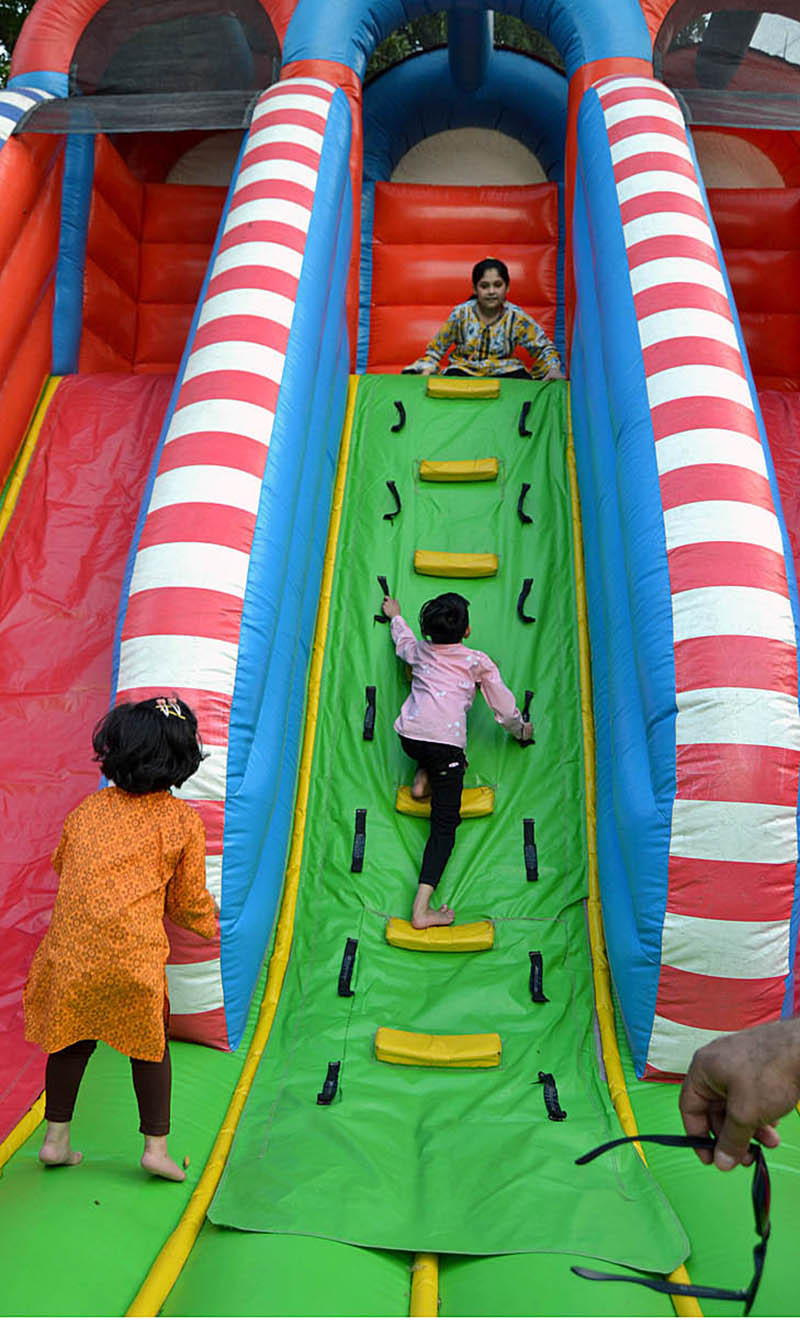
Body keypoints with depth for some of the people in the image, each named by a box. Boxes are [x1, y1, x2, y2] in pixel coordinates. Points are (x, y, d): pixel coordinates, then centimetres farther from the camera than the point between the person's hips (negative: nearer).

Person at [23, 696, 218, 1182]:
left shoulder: (88, 809, 7)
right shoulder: (183, 820, -3)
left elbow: (62, 863, 23)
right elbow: (187, 901, 3)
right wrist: (210, 918, 25)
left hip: (70, 947, 3)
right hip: (134, 954, -3)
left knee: (72, 1039, 23)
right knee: (151, 1043, 17)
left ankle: (56, 1138, 33)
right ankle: (157, 1145, 23)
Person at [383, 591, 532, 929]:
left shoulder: (419, 651, 18)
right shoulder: (478, 662, 9)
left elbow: (403, 638, 41)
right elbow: (503, 703, 14)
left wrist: (395, 615, 61)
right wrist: (520, 729, 32)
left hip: (408, 736, 4)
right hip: (446, 743, -4)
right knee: (444, 824, -1)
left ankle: (422, 777, 14)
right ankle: (422, 908, -12)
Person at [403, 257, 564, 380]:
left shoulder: (516, 317, -5)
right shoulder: (461, 313, -4)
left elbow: (544, 348, 1)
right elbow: (436, 348, 6)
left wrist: (553, 369, -17)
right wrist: (427, 370, -9)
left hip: (503, 371, 1)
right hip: (464, 370, 0)